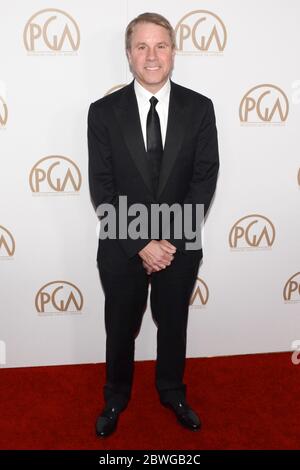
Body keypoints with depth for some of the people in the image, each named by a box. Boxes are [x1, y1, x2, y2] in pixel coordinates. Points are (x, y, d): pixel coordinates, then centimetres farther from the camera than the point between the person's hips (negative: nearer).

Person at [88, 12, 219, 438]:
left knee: (173, 325, 19)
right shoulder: (103, 112, -7)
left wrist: (171, 240, -14)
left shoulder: (199, 108, -5)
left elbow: (205, 179, -6)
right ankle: (116, 397, 43)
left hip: (180, 246, 1)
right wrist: (141, 244, -16)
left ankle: (172, 392, 45)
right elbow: (102, 189, -9)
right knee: (120, 329, 17)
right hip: (122, 248, 0)